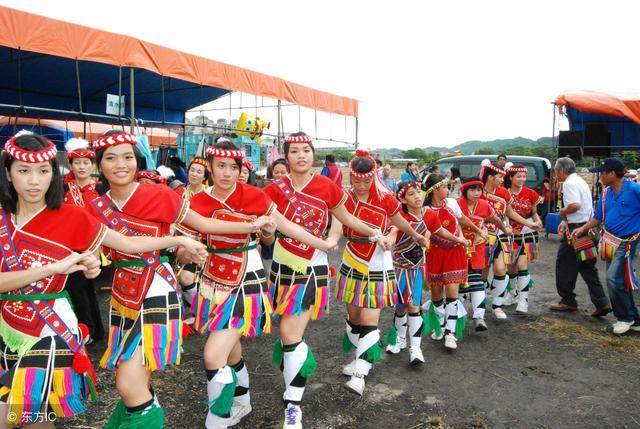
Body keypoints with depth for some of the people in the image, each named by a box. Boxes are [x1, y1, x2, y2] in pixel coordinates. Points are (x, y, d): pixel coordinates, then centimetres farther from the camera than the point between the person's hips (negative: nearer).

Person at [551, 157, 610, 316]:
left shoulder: (569, 184, -14)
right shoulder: (581, 181, 18)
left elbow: (575, 205, -28)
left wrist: (562, 212, -10)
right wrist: (565, 221, 19)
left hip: (576, 229, -9)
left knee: (564, 264, 4)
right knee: (587, 267, 11)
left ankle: (568, 301, 13)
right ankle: (601, 302, 8)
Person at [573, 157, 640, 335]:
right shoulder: (606, 193, 8)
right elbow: (598, 218, 16)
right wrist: (583, 229, 7)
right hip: (610, 241, 7)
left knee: (614, 279, -13)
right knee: (620, 283, 11)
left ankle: (625, 318, 6)